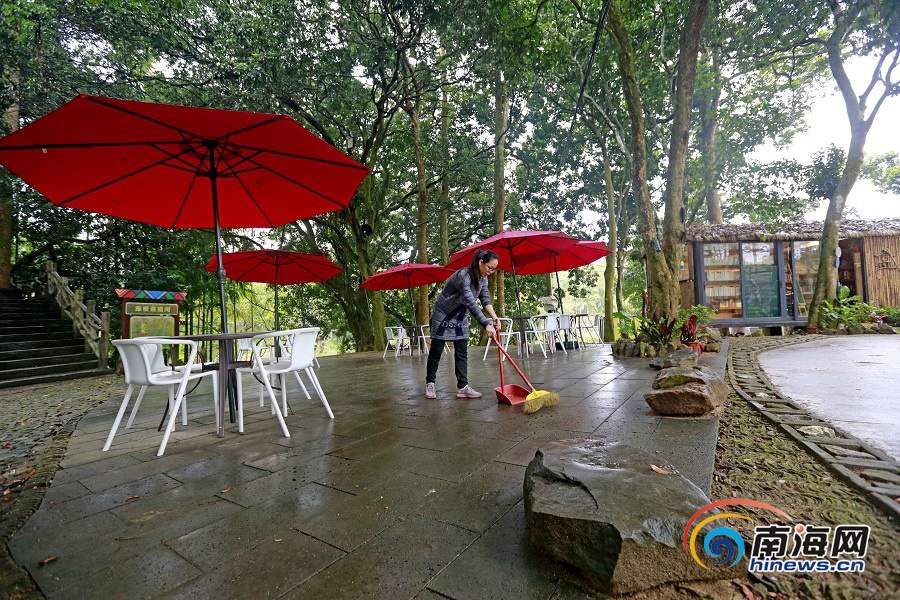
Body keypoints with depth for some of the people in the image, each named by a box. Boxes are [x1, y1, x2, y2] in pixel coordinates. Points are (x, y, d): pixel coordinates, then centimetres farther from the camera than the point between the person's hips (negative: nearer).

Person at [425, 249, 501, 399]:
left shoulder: (483, 278, -5)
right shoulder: (463, 276, -32)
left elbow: (485, 299, -8)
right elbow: (471, 303, -41)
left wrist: (494, 316, -24)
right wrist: (486, 325, -46)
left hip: (461, 318, 7)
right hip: (443, 316, -7)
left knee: (462, 353, 1)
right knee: (436, 351, 2)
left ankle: (462, 387, 2)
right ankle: (430, 384, 15)